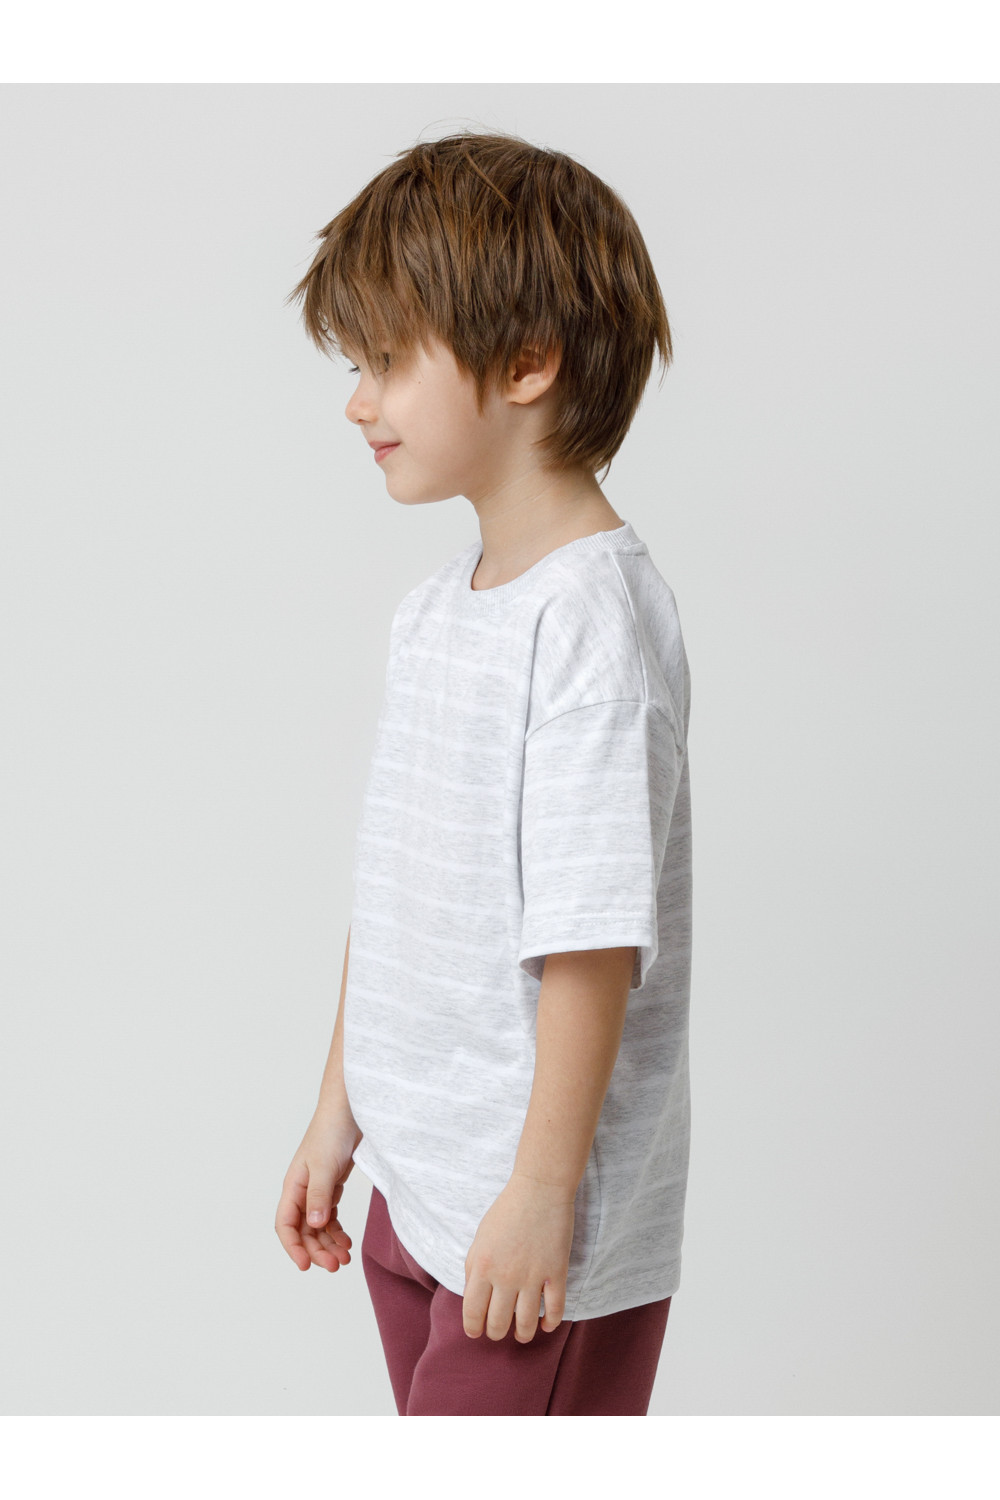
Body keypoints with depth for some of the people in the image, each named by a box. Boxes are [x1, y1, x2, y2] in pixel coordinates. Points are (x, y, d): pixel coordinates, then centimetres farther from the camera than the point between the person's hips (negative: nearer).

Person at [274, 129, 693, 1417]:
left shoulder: (594, 616, -19)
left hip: (542, 1229, -8)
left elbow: (591, 937, -21)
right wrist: (339, 1118, 17)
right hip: (415, 1193, 8)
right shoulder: (434, 611, 9)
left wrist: (543, 1190, -19)